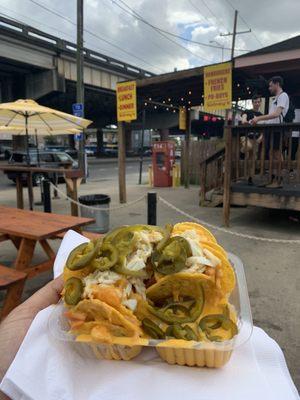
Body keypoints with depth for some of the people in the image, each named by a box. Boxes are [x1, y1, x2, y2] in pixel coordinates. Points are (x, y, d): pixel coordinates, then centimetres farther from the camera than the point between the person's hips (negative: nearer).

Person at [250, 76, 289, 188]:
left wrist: (259, 118, -22)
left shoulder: (283, 96, -6)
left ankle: (278, 181, -4)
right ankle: (273, 179, 15)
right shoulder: (275, 98, 24)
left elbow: (277, 114, -19)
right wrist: (257, 120, 13)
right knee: (272, 155, 9)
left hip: (277, 129, -9)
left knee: (277, 155, -8)